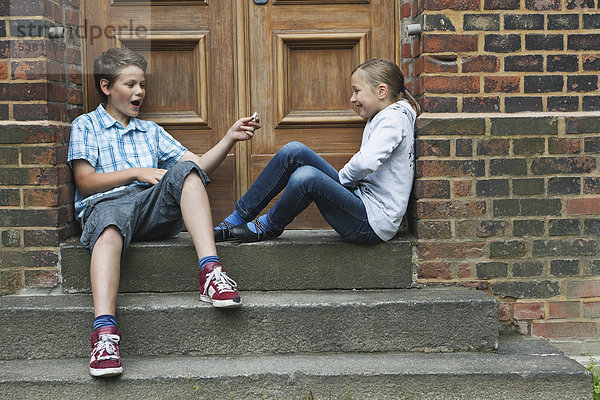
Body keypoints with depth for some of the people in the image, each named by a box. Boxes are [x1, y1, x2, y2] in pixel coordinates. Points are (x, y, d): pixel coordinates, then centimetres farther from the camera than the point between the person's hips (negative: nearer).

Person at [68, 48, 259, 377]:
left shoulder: (150, 131, 33)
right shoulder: (86, 125, 21)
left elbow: (198, 167, 22)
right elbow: (85, 183, 6)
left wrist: (230, 138, 8)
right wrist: (136, 172, 0)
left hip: (153, 209, 3)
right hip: (106, 203, -3)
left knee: (185, 169, -26)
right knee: (110, 226, -39)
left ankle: (210, 272, -42)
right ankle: (104, 330, -58)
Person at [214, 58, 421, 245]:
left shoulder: (394, 117, -12)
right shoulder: (379, 118, 20)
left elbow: (366, 163, -27)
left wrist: (342, 177, -9)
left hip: (375, 224, -10)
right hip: (362, 202, 10)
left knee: (307, 177, -33)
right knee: (294, 151, -3)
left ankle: (269, 226, -3)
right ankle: (239, 218, -1)